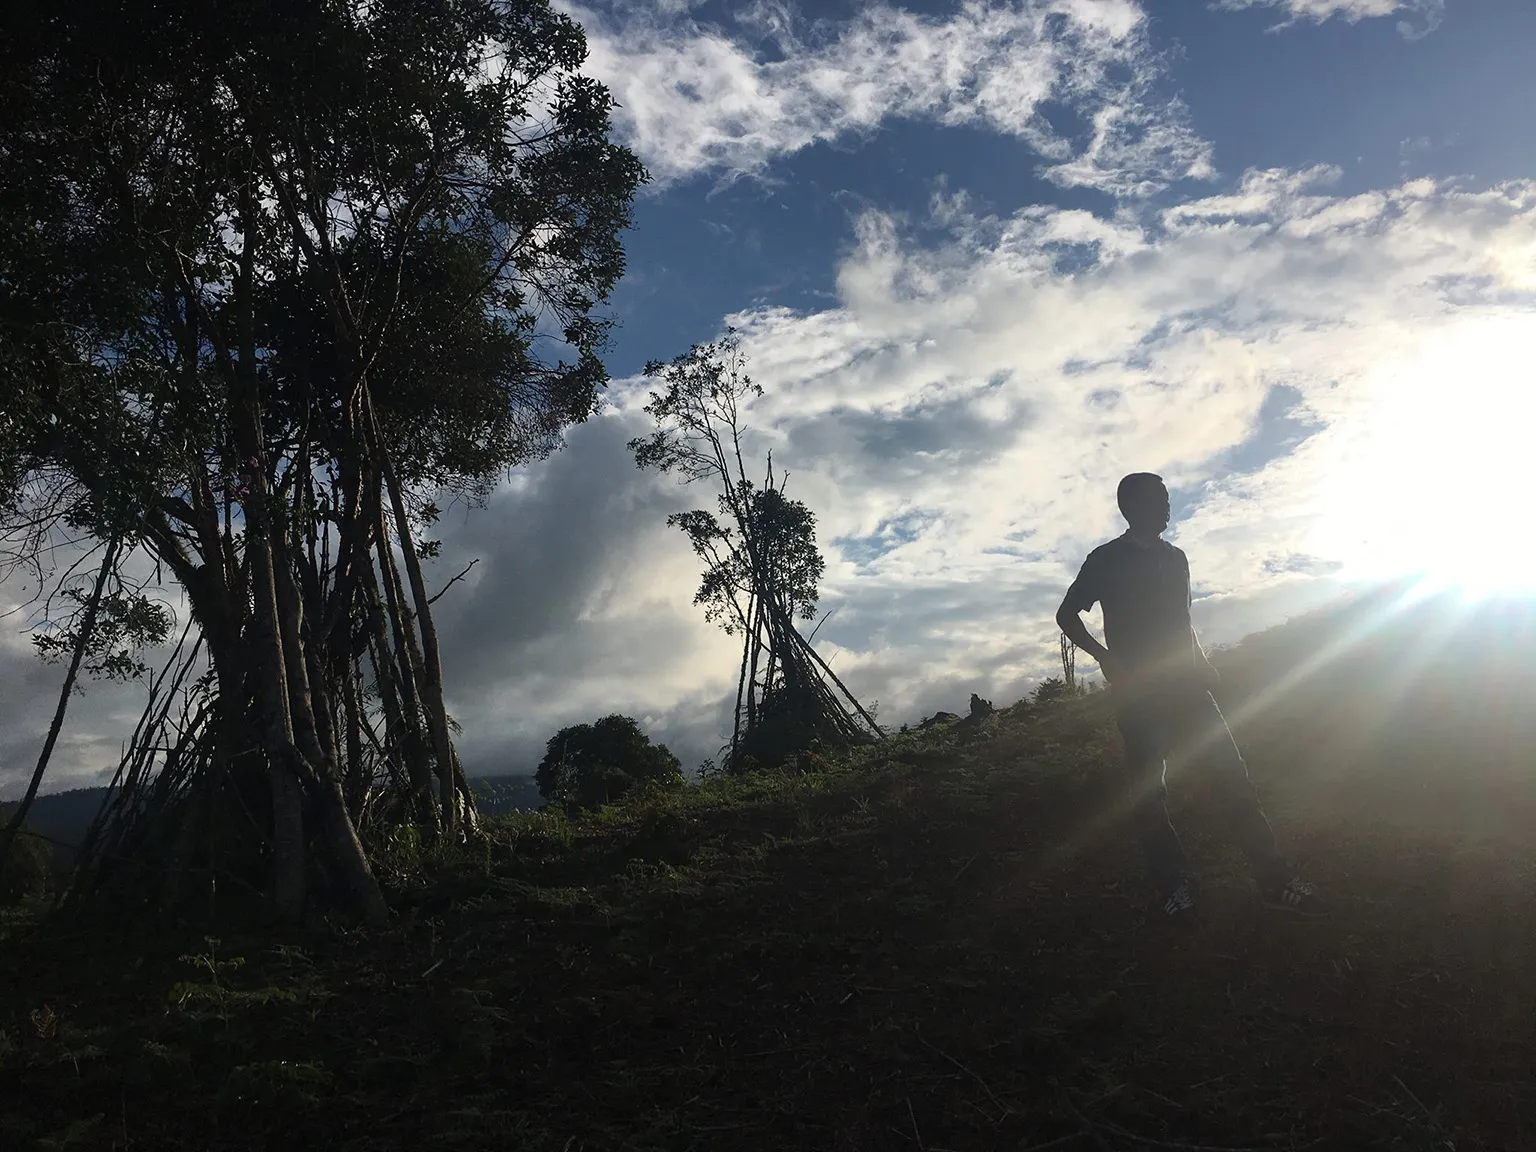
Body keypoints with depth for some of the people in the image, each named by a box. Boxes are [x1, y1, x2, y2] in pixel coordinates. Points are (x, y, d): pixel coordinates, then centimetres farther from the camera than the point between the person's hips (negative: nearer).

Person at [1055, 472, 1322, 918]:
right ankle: (1173, 888, 5)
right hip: (1137, 692, -5)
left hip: (1184, 684, 5)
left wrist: (1199, 663, 11)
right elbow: (1067, 615, 0)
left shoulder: (1175, 558, 16)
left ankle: (1274, 879, 3)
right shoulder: (1105, 560, -1)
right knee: (1147, 790, -3)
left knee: (1231, 773, -2)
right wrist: (1106, 658, -12)